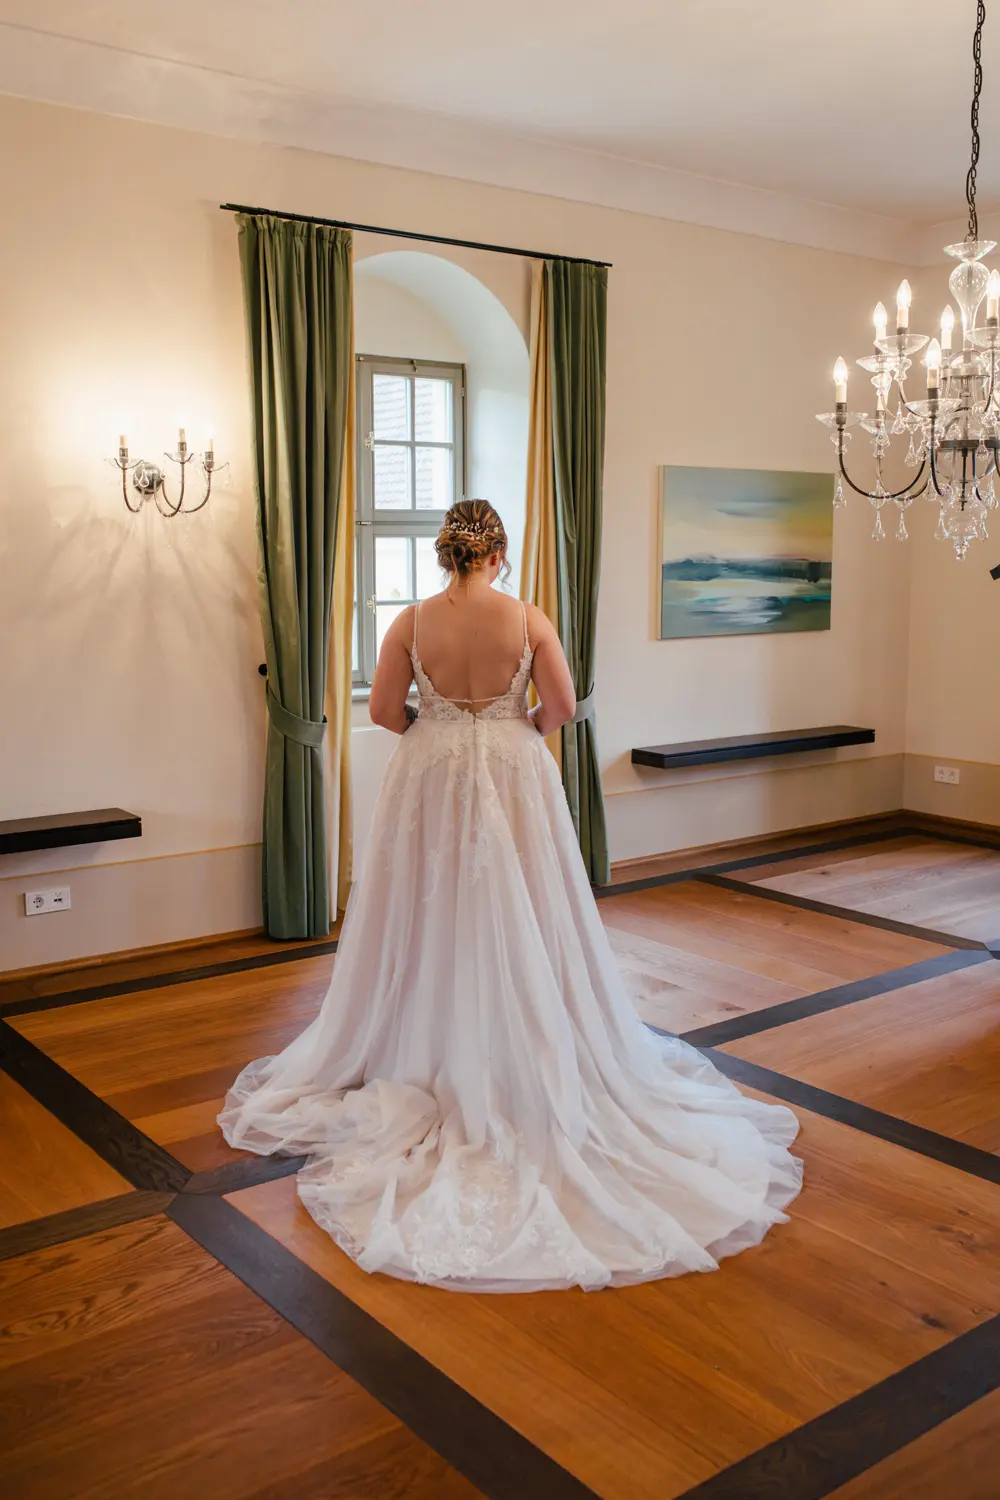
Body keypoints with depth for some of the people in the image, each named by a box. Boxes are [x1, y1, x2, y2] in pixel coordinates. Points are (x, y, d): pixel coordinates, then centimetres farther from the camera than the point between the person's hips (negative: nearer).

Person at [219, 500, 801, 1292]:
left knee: (433, 921, 13)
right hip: (513, 780, -1)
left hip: (431, 783, 1)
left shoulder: (412, 622, -7)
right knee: (520, 925, 10)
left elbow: (384, 709, -4)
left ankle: (434, 1062, 24)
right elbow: (562, 706, -8)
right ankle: (526, 1070, 18)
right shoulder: (528, 619, -9)